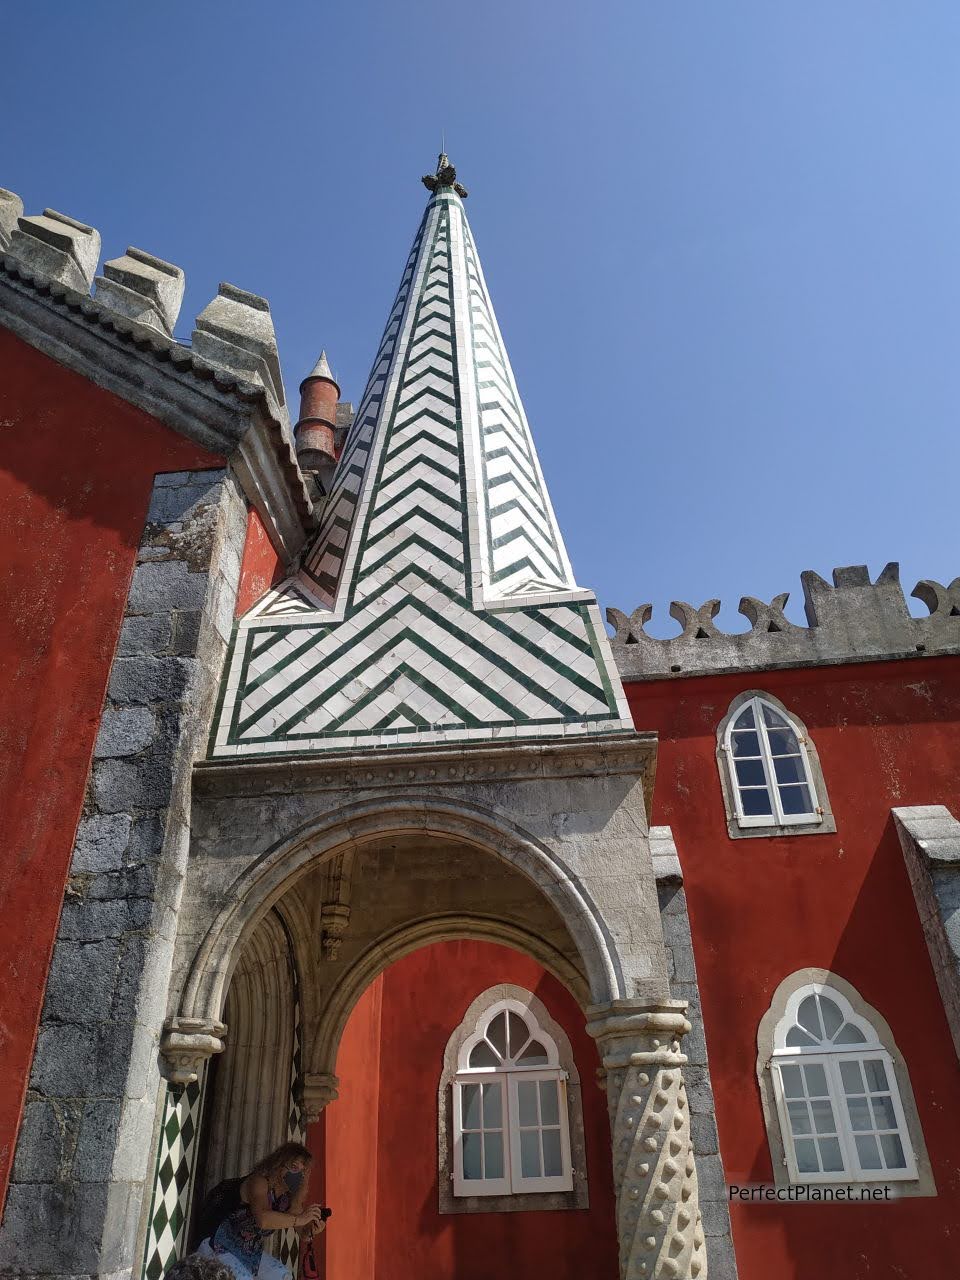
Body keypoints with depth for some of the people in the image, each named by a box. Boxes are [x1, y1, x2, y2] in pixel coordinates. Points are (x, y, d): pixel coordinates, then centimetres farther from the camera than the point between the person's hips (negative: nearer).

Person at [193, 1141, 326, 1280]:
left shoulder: (289, 1193, 1)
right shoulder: (259, 1181, -24)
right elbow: (263, 1219, -42)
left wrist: (312, 1227, -20)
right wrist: (300, 1219, -44)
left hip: (250, 1253, 9)